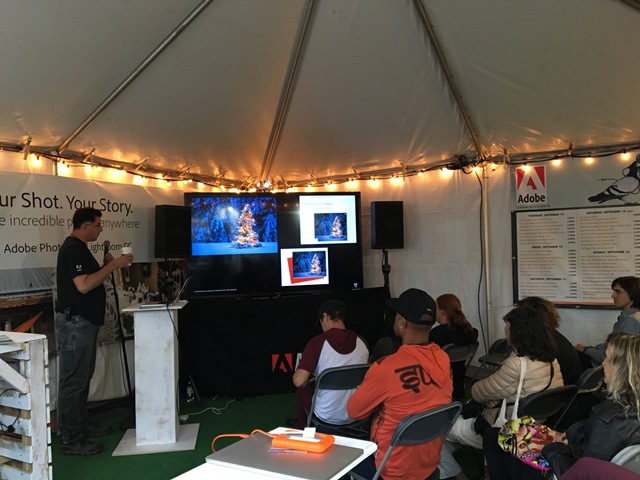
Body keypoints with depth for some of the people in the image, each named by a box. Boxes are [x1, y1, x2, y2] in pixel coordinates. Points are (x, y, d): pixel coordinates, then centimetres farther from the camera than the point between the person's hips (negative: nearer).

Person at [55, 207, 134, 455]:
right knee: (72, 381, -4)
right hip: (75, 322, -11)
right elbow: (83, 285, -25)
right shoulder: (72, 249, -16)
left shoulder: (79, 248, 16)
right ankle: (71, 439, 3)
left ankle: (82, 424, 31)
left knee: (82, 377, 19)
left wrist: (106, 265, 6)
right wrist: (113, 265, -20)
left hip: (85, 321, 11)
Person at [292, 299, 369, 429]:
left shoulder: (318, 342, -19)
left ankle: (302, 428, 44)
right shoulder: (362, 343, -6)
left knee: (303, 388, 25)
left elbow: (299, 381, -23)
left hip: (327, 417, -4)